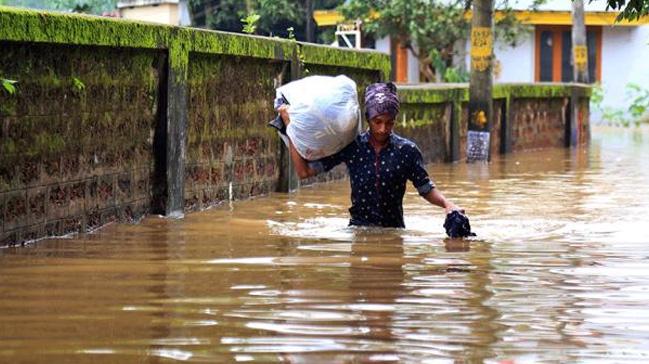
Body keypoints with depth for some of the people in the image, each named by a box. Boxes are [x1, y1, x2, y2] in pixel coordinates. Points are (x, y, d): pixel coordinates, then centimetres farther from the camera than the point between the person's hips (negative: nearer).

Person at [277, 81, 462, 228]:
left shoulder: (406, 150, 1)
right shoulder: (351, 147, 2)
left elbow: (426, 189, 10)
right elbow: (304, 171, 4)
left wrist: (446, 203, -12)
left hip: (394, 229, 0)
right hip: (358, 228, 0)